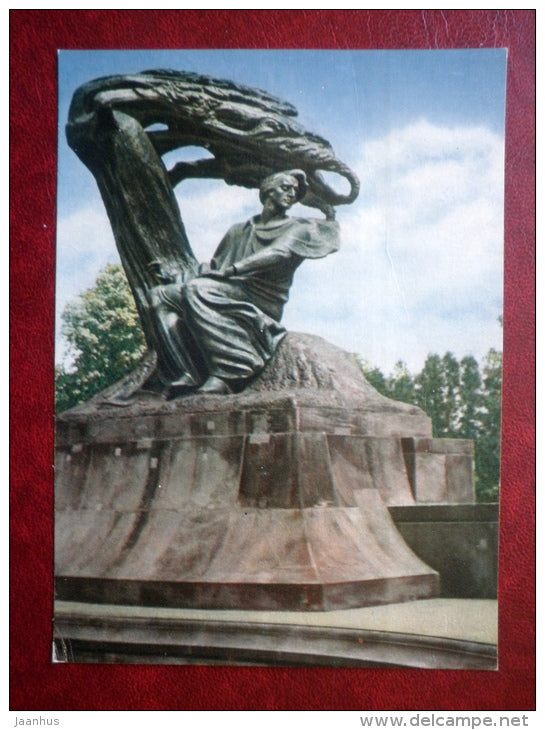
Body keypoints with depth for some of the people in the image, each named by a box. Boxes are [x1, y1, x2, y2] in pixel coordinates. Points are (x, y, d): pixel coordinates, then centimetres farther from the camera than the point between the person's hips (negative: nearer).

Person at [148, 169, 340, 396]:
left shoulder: (298, 229, 10)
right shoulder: (239, 231, 27)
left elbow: (279, 253, -9)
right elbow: (215, 266, 24)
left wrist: (233, 269, -22)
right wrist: (181, 276, 6)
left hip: (259, 302, -6)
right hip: (230, 293, 6)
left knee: (196, 289, -30)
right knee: (161, 294, -11)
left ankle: (227, 376, -38)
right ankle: (192, 373, -28)